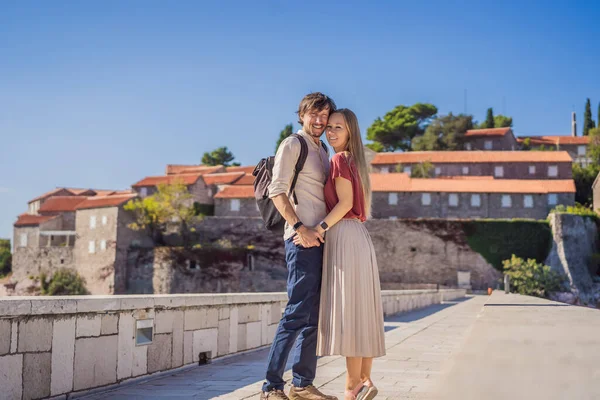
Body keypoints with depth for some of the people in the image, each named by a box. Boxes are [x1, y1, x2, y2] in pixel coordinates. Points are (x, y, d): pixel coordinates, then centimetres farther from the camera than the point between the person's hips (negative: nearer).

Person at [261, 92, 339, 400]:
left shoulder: (322, 151, 21)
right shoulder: (292, 145, -2)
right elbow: (277, 191, -11)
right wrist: (299, 227, -19)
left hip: (321, 237, 8)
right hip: (302, 238, -8)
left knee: (314, 315, 9)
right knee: (298, 312, -11)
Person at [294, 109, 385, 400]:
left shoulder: (340, 159, -7)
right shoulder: (355, 161, 19)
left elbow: (345, 202, -15)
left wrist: (319, 229, -19)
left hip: (345, 237, -9)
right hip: (358, 236, 10)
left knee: (347, 309, -9)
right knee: (360, 312, 7)